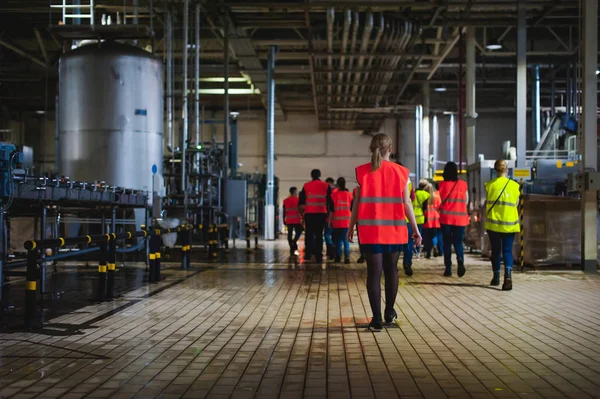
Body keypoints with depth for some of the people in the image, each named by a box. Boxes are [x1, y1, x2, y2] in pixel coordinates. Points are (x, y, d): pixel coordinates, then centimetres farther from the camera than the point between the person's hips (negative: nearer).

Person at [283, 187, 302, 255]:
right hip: (296, 220, -5)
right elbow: (300, 210, -7)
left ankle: (291, 247, 7)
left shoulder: (285, 201, 9)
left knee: (290, 233, 7)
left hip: (288, 220, 5)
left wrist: (284, 219, 16)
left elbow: (284, 212, 11)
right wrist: (302, 218, -1)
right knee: (298, 232, 3)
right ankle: (294, 242, -17)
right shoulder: (297, 200, -5)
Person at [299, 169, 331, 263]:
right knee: (319, 235, 6)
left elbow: (301, 202, 4)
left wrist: (301, 212, 14)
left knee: (309, 233, 12)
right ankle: (318, 256, 2)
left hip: (309, 213, 0)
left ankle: (308, 253, -2)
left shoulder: (306, 186, 5)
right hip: (322, 213, 0)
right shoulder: (326, 186, 4)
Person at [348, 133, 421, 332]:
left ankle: (377, 319, -2)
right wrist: (415, 229, 7)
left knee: (374, 272, 1)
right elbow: (406, 203, 1)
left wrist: (351, 227, 9)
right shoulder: (400, 172, 1)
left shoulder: (362, 172, -2)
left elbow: (357, 203, -1)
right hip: (394, 229, 1)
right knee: (391, 270, 17)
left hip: (370, 230, -1)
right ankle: (390, 313, 29)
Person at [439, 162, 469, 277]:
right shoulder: (463, 184, 1)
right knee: (458, 242, 10)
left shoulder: (442, 184, -5)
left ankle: (448, 268, 6)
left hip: (446, 218, -1)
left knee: (447, 243, 9)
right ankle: (460, 260, -18)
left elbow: (440, 201, -3)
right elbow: (466, 202, 8)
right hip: (460, 218, 1)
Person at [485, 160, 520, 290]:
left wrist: (486, 217, 12)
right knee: (507, 251, 2)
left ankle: (496, 277, 23)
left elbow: (487, 204, -2)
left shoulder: (490, 185, -3)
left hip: (493, 223, 0)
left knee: (496, 250, 14)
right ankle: (508, 276, -19)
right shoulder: (515, 185, 0)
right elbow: (516, 204, 6)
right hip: (510, 223, 0)